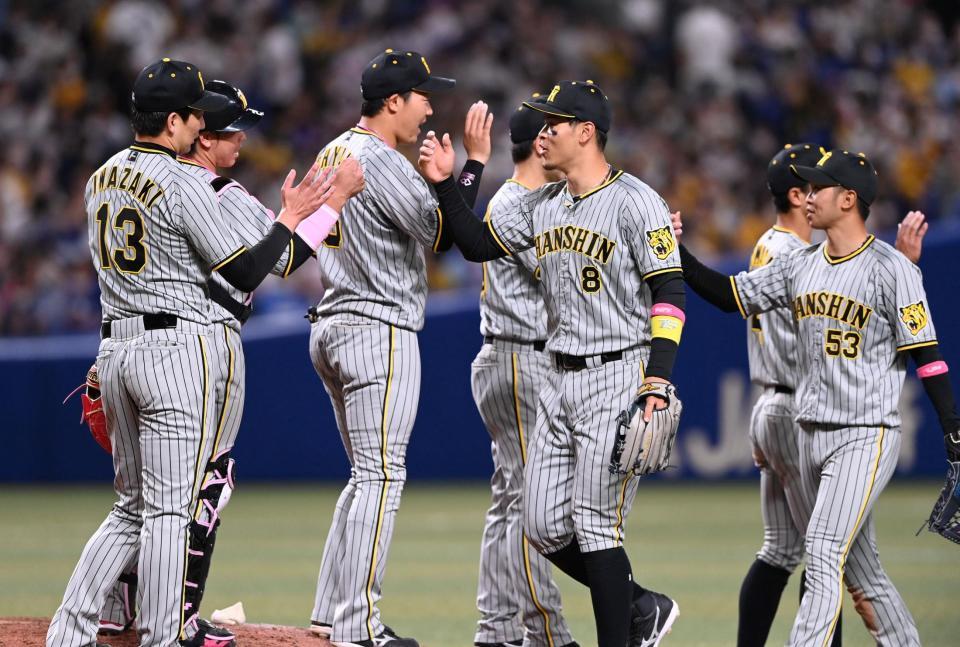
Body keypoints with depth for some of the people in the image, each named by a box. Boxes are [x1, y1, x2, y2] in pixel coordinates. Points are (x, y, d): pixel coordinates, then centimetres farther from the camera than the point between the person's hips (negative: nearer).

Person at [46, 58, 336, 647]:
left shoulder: (101, 179, 12)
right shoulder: (183, 185, -13)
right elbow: (245, 274, -11)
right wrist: (290, 217, 1)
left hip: (116, 348, 8)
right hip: (179, 350, -8)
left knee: (132, 507, 15)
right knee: (170, 508, -5)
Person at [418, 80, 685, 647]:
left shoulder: (635, 202, -11)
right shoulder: (543, 205, 12)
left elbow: (670, 291, -15)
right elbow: (479, 244, 20)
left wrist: (658, 381, -23)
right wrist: (446, 183, 7)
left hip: (618, 375, -8)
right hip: (560, 381, 8)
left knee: (596, 525, -9)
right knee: (544, 528, 6)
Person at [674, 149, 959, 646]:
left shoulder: (891, 268, -10)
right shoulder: (800, 266, 10)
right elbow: (728, 295, 13)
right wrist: (676, 254, 1)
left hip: (867, 436, -7)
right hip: (811, 434, 7)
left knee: (824, 553, -17)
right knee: (857, 567, 13)